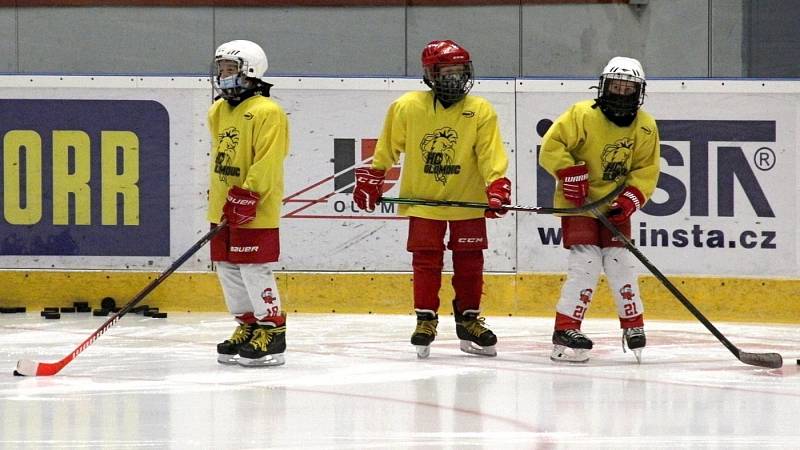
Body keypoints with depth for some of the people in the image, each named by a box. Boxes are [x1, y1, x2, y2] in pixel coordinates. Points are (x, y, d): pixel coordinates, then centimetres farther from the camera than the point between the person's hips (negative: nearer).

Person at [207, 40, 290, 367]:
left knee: (254, 269, -9)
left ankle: (272, 331, -4)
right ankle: (248, 326, 22)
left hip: (254, 210, -9)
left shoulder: (266, 112, -13)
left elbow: (267, 161, -19)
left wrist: (247, 195, -24)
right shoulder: (219, 112, 14)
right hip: (224, 207, 9)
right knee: (228, 269, 11)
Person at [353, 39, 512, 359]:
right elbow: (388, 147, 6)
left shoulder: (481, 111, -6)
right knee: (426, 262, -1)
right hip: (424, 200, -1)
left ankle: (468, 320, 19)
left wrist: (497, 187, -23)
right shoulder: (407, 107, -6)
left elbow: (491, 153, -10)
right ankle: (425, 321, 9)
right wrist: (371, 178, 9)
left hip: (468, 201, 1)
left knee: (470, 263, 6)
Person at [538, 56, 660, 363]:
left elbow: (646, 172, 1)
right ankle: (565, 330, -9)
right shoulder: (582, 115, -15)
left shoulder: (645, 128, -1)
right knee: (586, 263, -14)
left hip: (614, 205, 4)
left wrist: (630, 200, -13)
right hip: (578, 201, -4)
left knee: (620, 263, 1)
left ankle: (634, 325, 17)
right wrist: (570, 173, -24)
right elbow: (551, 146, -13)